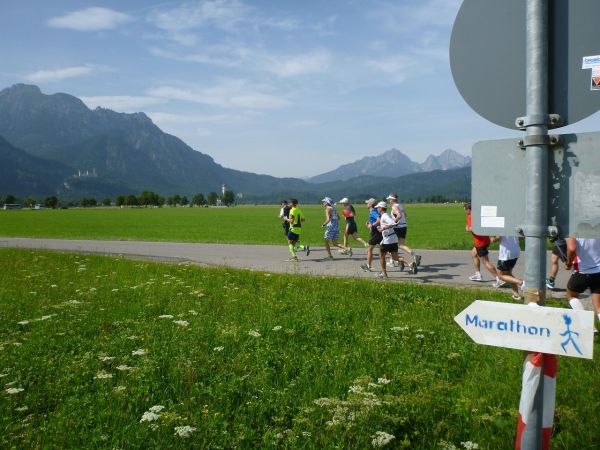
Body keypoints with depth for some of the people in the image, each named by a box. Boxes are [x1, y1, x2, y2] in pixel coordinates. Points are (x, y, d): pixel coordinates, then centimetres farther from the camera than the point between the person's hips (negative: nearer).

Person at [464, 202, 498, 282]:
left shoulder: (470, 217, -14)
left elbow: (471, 228, -27)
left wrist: (468, 228, -8)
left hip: (481, 242, -10)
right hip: (485, 239, 10)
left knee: (486, 262, -6)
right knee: (473, 253, 26)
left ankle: (498, 278, -9)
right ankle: (478, 275, 26)